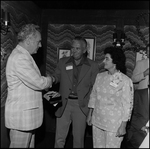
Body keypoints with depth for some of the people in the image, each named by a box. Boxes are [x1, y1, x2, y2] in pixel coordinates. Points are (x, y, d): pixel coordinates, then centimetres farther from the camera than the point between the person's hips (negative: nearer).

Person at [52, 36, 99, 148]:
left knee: (78, 138, 12)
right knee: (59, 138, 8)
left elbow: (94, 88, 0)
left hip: (81, 105, -1)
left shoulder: (93, 66, 0)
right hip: (64, 104, 2)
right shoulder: (63, 62, 6)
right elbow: (56, 77, 9)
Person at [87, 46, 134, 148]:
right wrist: (90, 115, 13)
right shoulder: (100, 76, 3)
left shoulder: (125, 81, -14)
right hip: (97, 121, 5)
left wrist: (123, 126, -10)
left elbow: (127, 105, -11)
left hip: (114, 124, -5)